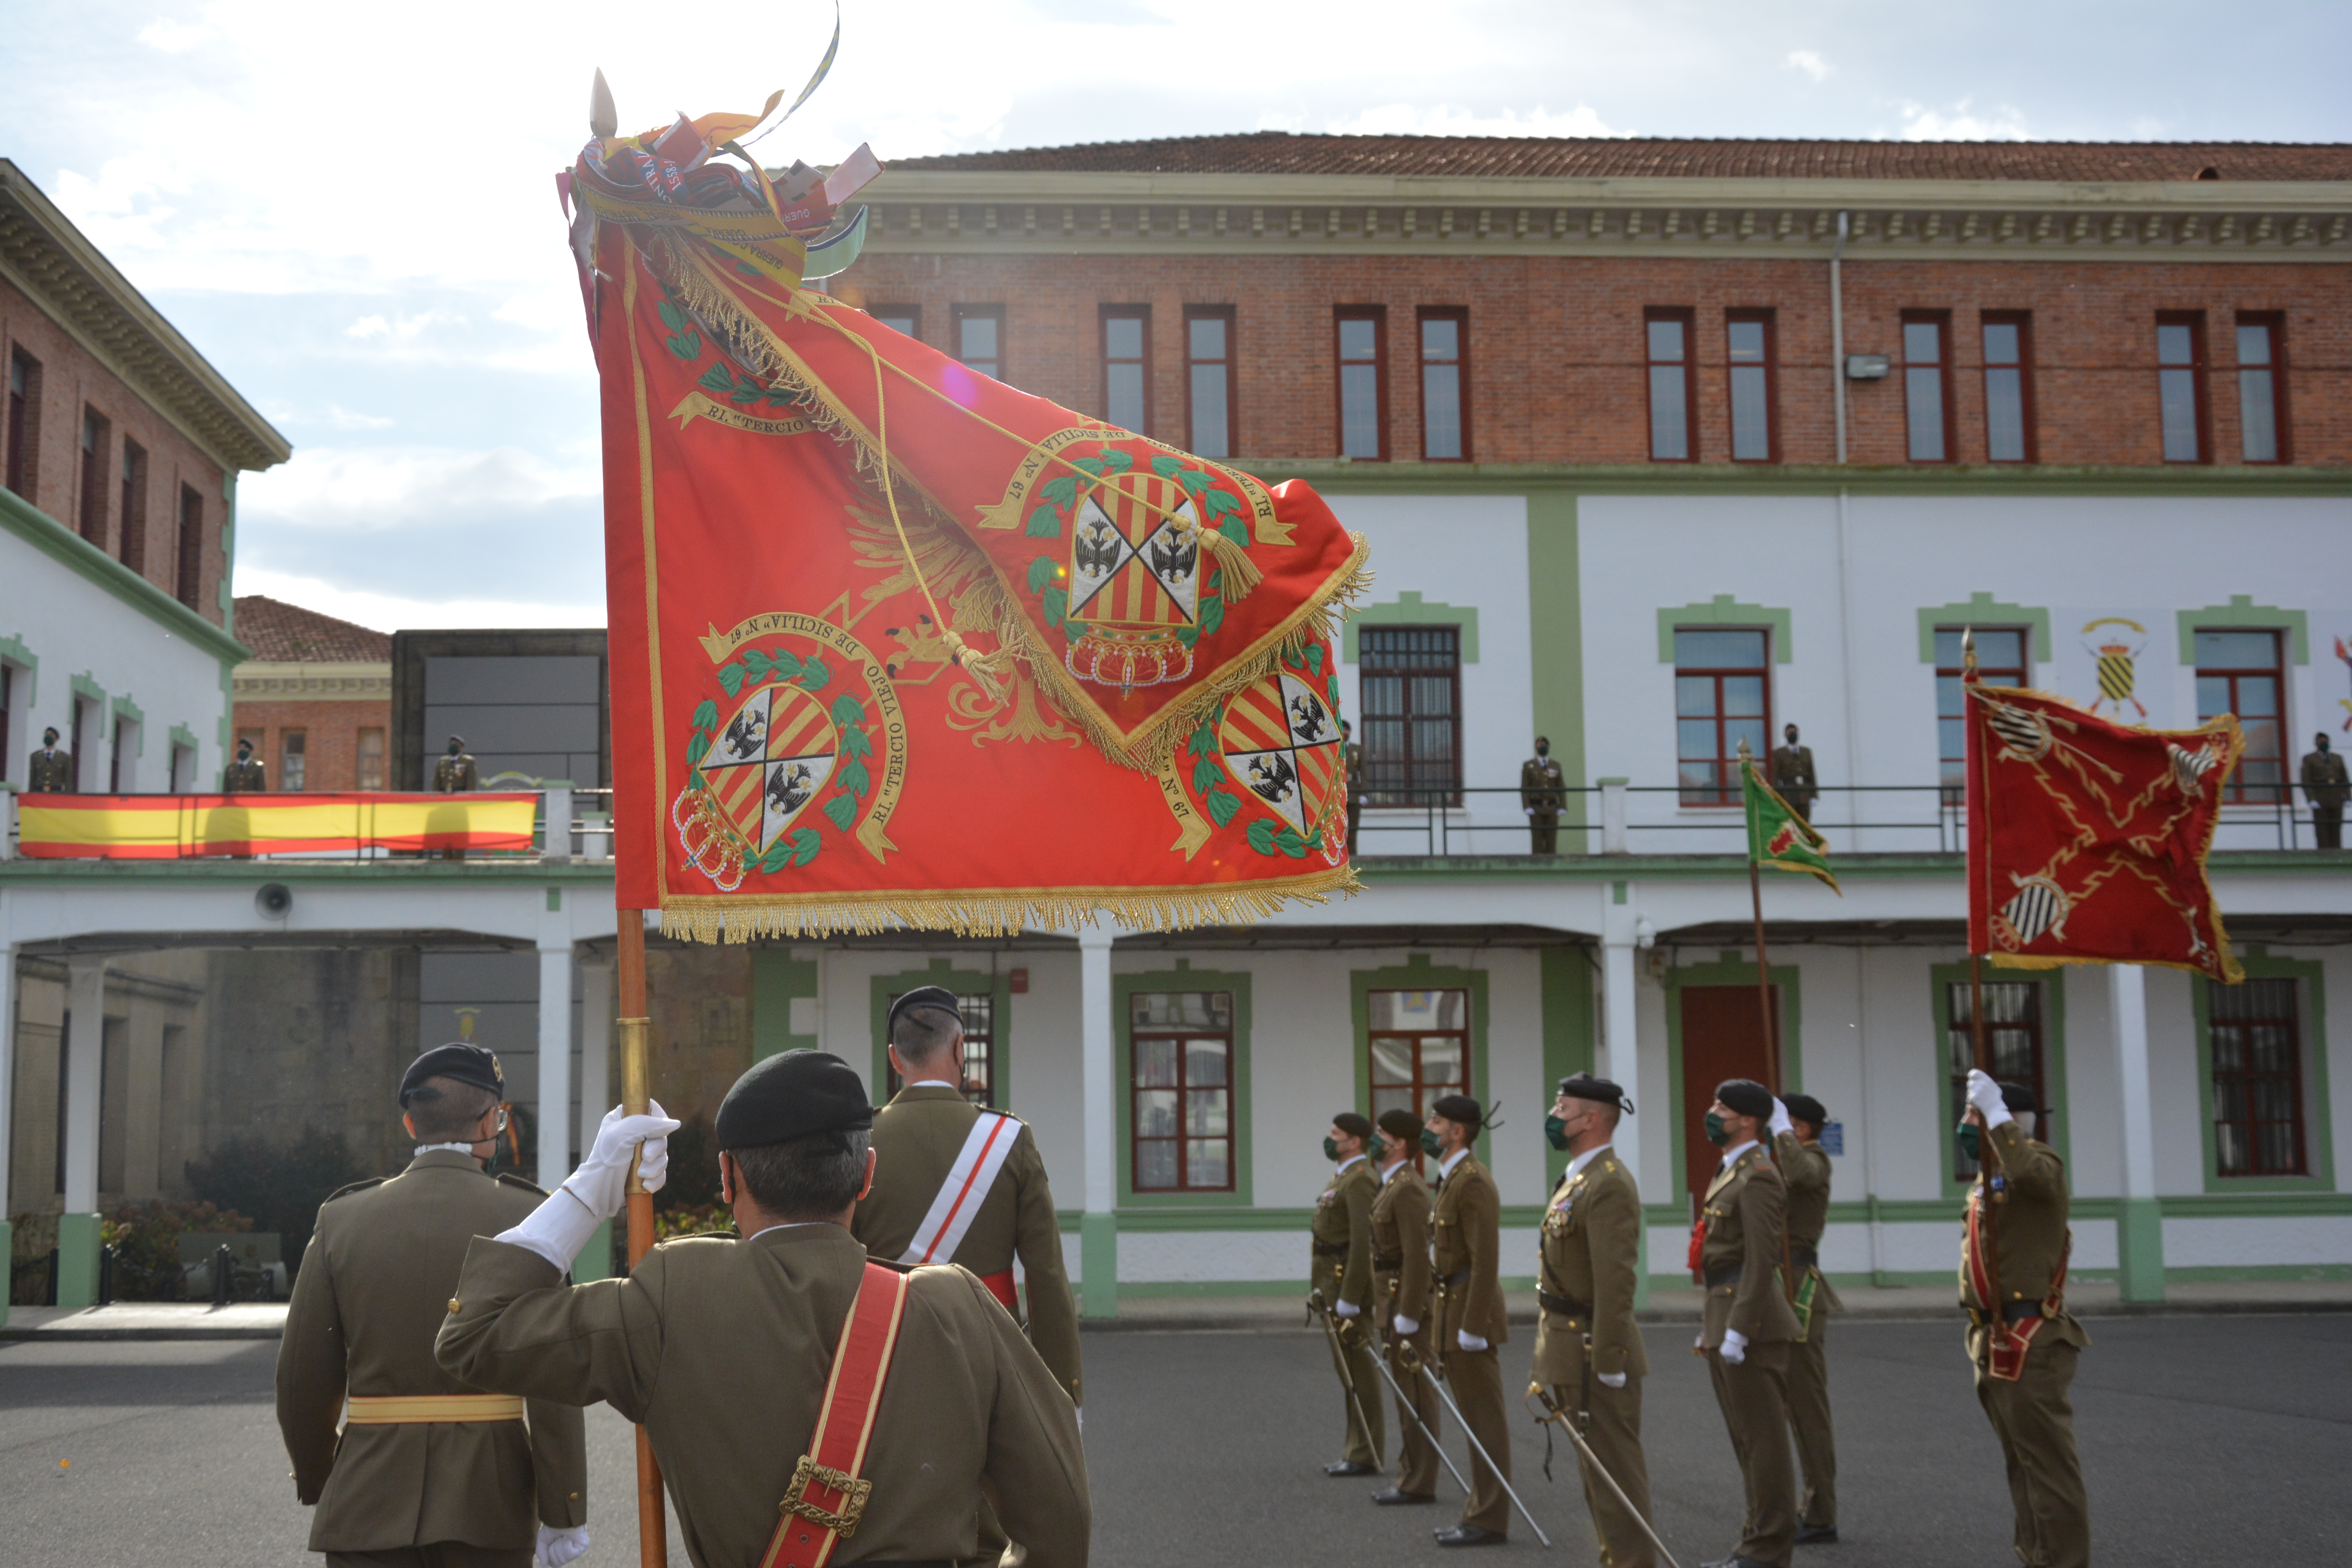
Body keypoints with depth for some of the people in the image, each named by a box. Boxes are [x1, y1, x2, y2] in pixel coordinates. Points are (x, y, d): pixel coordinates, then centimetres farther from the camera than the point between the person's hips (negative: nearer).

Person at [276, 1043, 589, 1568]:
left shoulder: (342, 1219, 1)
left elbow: (303, 1380, 3)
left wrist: (316, 1481, 20)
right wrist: (563, 1512, -4)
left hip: (368, 1504, 1)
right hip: (489, 1504, -1)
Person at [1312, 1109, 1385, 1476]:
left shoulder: (1360, 1181, -16)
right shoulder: (1342, 1177, 17)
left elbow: (1362, 1241, -23)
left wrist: (1348, 1297, -24)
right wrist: (1322, 1287, 19)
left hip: (1349, 1281, -10)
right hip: (1334, 1281, 10)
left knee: (1357, 1371, -5)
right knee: (1348, 1369, 13)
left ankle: (1365, 1456, 0)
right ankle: (1358, 1450, 20)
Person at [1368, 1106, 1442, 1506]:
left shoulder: (1408, 1189, -17)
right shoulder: (1392, 1184, 14)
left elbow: (1417, 1256, -22)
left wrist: (1407, 1316, -22)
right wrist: (1381, 1307, 19)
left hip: (1407, 1302, -10)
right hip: (1391, 1300, 10)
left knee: (1415, 1394, -4)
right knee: (1407, 1393, 14)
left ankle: (1418, 1484, 2)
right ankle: (1412, 1476, 21)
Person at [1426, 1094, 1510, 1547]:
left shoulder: (1473, 1182, -17)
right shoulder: (1451, 1179, 14)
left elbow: (1485, 1260, -21)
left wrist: (1471, 1326, -22)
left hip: (1470, 1310, -10)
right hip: (1453, 1308, 10)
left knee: (1485, 1420, -3)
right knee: (1478, 1419, 14)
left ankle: (1488, 1522, 2)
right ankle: (1482, 1511, 21)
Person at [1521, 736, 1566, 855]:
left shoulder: (1556, 766, 10)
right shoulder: (1528, 766, 3)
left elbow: (1561, 788, 7)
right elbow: (1524, 788, -2)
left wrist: (1562, 807, -4)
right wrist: (1527, 808, -13)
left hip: (1552, 808, 2)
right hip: (1536, 809, -2)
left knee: (1551, 840, -1)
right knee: (1537, 840, -6)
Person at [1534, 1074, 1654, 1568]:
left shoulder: (1609, 1185, -18)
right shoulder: (1576, 1179, 13)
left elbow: (1616, 1281, -23)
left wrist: (1608, 1362, -24)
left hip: (1595, 1355, -10)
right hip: (1573, 1354, 10)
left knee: (1614, 1473, -4)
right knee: (1597, 1472, 16)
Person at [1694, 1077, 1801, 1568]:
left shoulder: (1757, 1178, -14)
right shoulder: (1730, 1173, 17)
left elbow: (1761, 1261, -21)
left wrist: (1737, 1331, -22)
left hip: (1749, 1324, -11)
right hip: (1726, 1322, 11)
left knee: (1762, 1440, -4)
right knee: (1747, 1440, 15)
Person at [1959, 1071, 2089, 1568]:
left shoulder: (2041, 1161, -11)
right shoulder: (1990, 1174, 17)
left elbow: (2027, 1173, -38)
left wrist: (1994, 1112, -33)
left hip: (2029, 1342, -10)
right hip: (1997, 1339, 10)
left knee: (2047, 1463, -6)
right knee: (2022, 1464, 16)